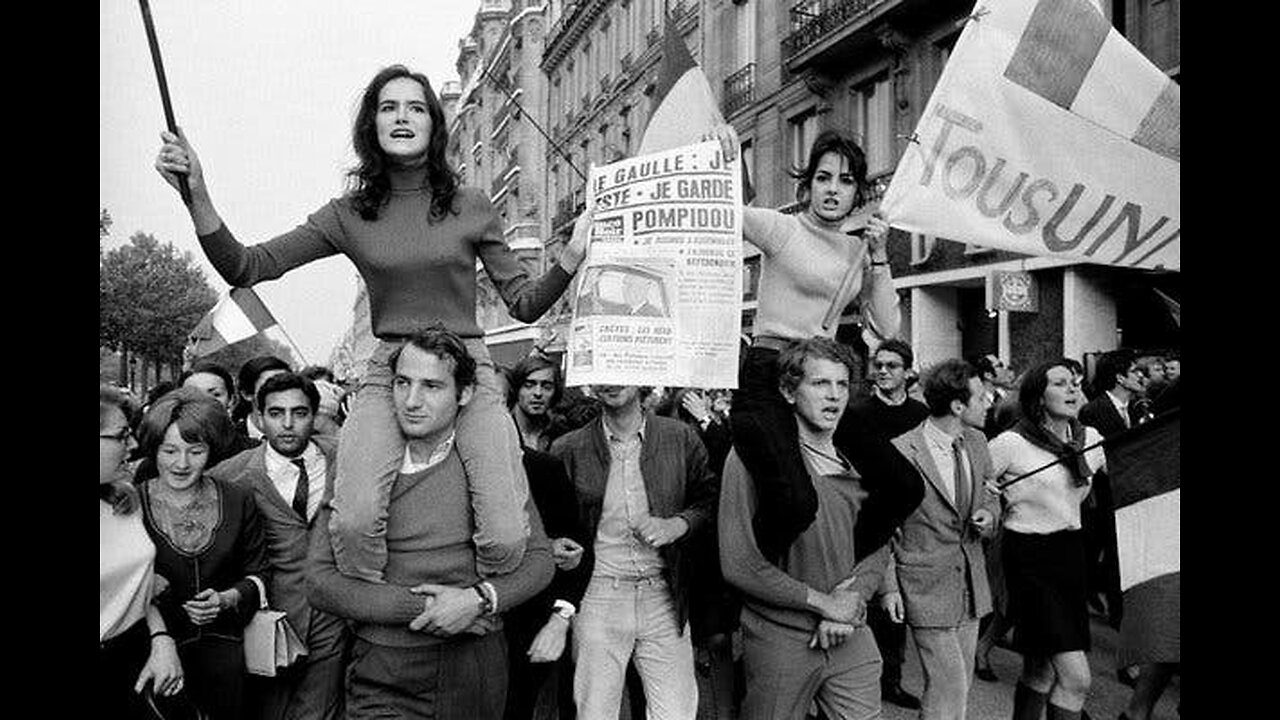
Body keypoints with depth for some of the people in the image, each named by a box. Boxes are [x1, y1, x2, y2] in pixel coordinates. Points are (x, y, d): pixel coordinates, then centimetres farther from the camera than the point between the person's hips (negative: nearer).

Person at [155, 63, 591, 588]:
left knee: (506, 540, -17)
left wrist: (571, 259, -6)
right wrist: (197, 196, -10)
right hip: (387, 373, 1)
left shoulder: (471, 208, 7)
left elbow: (524, 304, 10)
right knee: (354, 522, -26)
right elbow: (246, 268, 3)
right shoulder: (349, 215, 8)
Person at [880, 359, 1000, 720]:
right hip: (928, 586, -7)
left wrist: (988, 514, -3)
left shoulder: (976, 441, 3)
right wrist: (888, 586, -13)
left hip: (971, 582, 7)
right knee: (949, 689, -6)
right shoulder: (900, 452, -18)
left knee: (961, 683, 15)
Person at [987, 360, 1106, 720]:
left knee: (1041, 669, 14)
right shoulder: (1012, 443, -14)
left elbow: (1105, 475, 25)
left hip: (1071, 553, 6)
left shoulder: (1090, 438, 3)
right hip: (1030, 558, -6)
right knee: (1075, 676, -12)